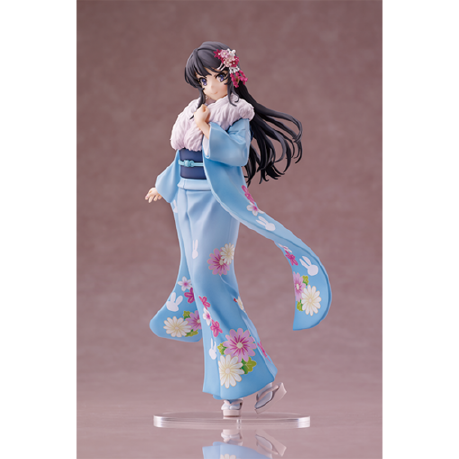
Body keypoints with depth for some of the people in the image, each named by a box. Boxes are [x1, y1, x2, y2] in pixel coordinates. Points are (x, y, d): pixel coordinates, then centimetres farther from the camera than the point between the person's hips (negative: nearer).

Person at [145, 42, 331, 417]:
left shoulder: (236, 113, -8)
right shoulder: (194, 111, 12)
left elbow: (239, 152, -22)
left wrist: (207, 130, -25)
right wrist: (164, 186, 33)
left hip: (214, 204, -8)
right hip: (187, 203, 8)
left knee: (211, 281, -12)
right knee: (197, 276, 8)